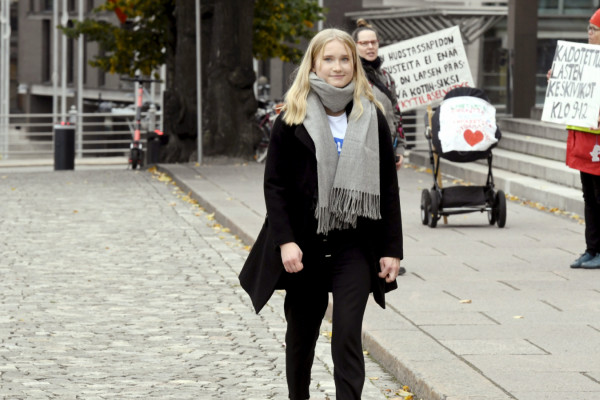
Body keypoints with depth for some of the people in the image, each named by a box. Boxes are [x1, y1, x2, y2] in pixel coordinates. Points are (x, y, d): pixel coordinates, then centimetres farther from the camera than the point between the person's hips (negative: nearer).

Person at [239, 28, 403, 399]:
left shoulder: (372, 118, 4)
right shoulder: (292, 118, -1)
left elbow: (388, 188, 5)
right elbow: (274, 185, -2)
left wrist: (391, 249, 0)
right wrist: (285, 240, -14)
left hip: (354, 247, 0)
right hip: (304, 247, 0)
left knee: (348, 334, -9)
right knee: (302, 334, 13)